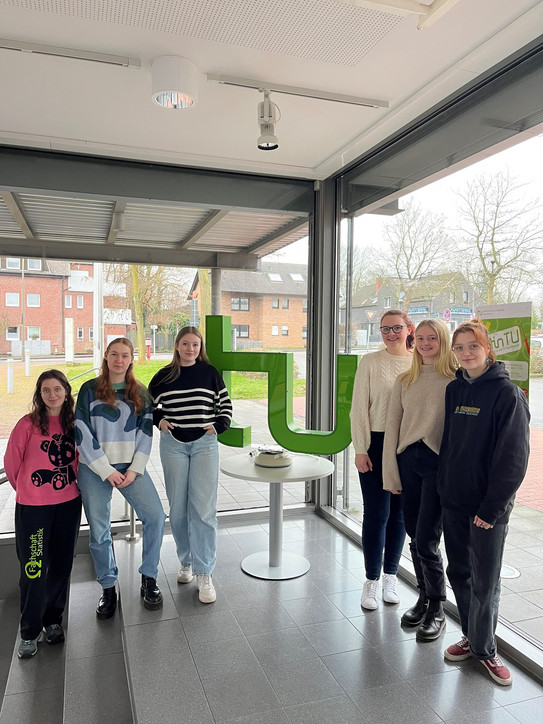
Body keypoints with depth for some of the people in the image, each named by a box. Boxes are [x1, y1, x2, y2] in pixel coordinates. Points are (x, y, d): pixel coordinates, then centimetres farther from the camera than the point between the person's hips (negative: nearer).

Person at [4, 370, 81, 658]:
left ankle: (53, 620, 33)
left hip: (69, 503, 4)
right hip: (33, 507, -3)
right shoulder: (28, 424, -11)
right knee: (33, 568, 3)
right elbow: (11, 462, -2)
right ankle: (29, 632, 21)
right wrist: (25, 490, 10)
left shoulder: (74, 424, 1)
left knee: (61, 565, 13)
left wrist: (73, 483, 11)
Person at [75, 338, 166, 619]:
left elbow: (145, 432, 5)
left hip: (129, 466, 2)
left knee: (155, 516, -13)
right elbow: (82, 433, -5)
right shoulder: (89, 390, 1)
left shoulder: (140, 393, 8)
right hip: (93, 468, -1)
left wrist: (134, 469, -7)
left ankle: (148, 580, 5)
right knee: (99, 531, 1)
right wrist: (107, 471, -11)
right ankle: (108, 588, 21)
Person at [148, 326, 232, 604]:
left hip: (204, 444, -1)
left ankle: (204, 575, 1)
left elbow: (225, 404, 11)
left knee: (203, 510, -6)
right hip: (173, 445, 2)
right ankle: (186, 562, 26)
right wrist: (159, 420, 1)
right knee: (178, 508, 7)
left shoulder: (210, 373, 3)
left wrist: (219, 425, -3)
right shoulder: (164, 375, 5)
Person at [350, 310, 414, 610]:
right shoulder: (370, 362, -3)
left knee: (399, 513, 12)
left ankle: (390, 576, 29)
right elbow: (359, 408, -4)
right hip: (377, 444, -2)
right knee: (376, 514, 1)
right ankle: (371, 581, 17)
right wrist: (360, 449, -8)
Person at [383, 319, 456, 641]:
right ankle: (424, 598, 33)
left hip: (439, 463, -4)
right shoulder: (405, 381, 10)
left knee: (426, 541, -3)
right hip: (408, 461, 5)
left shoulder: (457, 381, -4)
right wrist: (391, 473, 5)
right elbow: (392, 428, 9)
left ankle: (437, 609, 19)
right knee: (415, 538, 13)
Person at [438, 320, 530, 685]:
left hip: (488, 505, -5)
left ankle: (484, 647, 26)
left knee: (485, 581, 6)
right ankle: (472, 636, 34)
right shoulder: (454, 389, 6)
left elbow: (513, 457, -14)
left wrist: (492, 507, -15)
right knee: (459, 572, 15)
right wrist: (444, 487, 8)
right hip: (453, 499, 6)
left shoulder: (508, 393, -12)